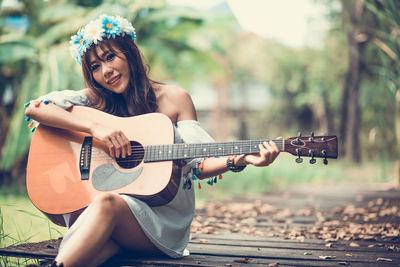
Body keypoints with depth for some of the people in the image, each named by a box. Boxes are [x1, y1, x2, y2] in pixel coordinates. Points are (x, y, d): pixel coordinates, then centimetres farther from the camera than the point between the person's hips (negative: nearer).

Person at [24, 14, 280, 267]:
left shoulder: (174, 99, 2)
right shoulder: (95, 99, 7)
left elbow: (194, 164, -1)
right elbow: (34, 108, -7)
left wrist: (238, 161, -21)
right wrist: (94, 126, -20)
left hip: (163, 214, -1)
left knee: (106, 203, -34)